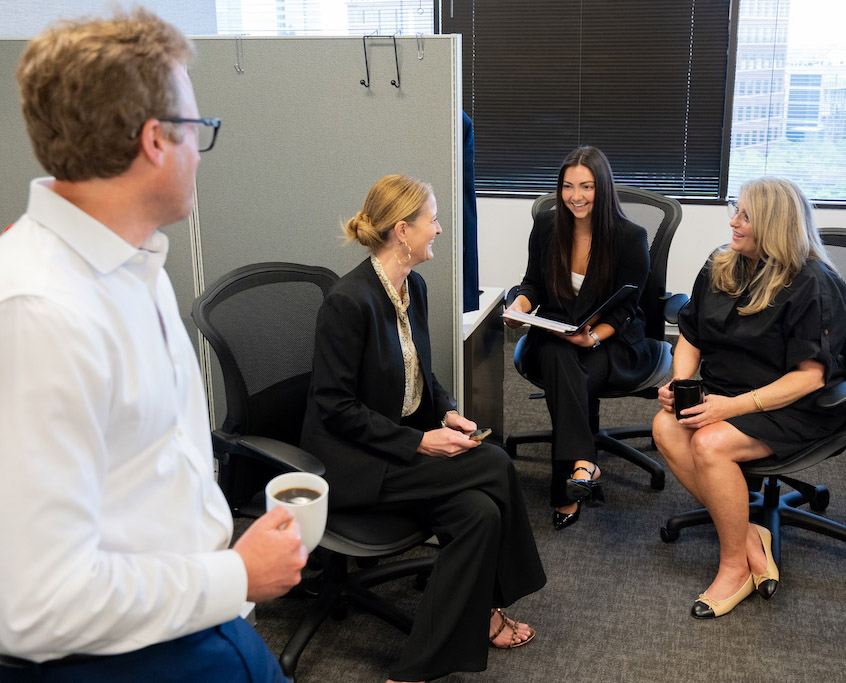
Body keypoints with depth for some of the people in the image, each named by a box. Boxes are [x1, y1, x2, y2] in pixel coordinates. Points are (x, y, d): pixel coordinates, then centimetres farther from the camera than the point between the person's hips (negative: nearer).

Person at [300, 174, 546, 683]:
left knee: (480, 512, -16)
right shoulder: (350, 300, -21)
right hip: (353, 461, -7)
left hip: (409, 440, 7)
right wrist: (419, 443, -20)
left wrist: (448, 412, -3)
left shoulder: (413, 287, 5)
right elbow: (335, 407, -18)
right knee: (494, 467, -17)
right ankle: (489, 604, 2)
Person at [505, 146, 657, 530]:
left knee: (566, 382, -34)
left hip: (611, 341, -2)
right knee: (558, 359, -36)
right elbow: (533, 283, 14)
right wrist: (521, 303, -10)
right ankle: (583, 463, -45)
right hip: (554, 333, 3)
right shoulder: (546, 228, 3)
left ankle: (566, 494, -34)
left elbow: (624, 310, -6)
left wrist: (594, 336, -25)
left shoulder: (631, 238, -7)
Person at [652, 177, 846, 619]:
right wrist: (680, 384, -8)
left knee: (710, 444, -31)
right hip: (720, 392, 7)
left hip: (793, 407, -6)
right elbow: (690, 338, 13)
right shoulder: (719, 269, 7)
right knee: (665, 428, -23)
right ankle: (748, 538, -11)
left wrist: (734, 405, -25)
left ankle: (735, 566, -9)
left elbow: (809, 375, -16)